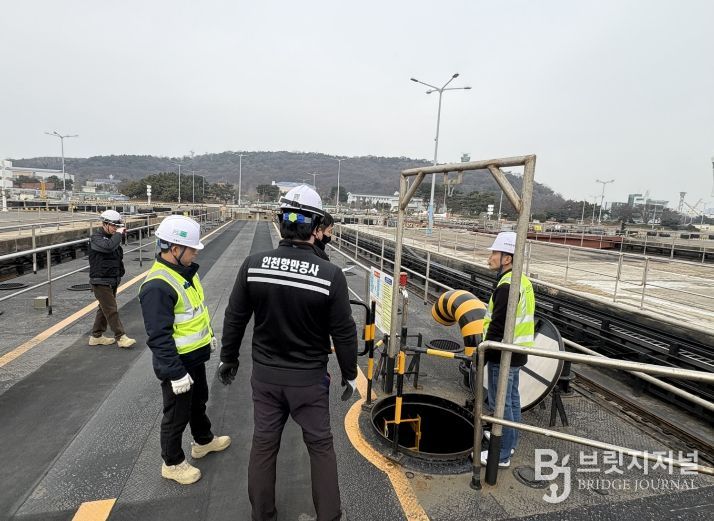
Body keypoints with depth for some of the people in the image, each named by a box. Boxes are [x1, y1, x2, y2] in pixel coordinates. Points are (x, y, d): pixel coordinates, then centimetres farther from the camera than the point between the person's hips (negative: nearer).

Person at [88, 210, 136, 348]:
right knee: (112, 310, -6)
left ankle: (96, 336, 26)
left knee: (104, 309, 15)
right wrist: (118, 234, -23)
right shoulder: (96, 238, -12)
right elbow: (109, 247, -35)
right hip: (101, 282, -9)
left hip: (112, 281, 9)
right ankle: (121, 337, -1)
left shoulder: (112, 237, 13)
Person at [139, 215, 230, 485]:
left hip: (195, 356, 9)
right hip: (177, 363, -9)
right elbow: (159, 337, -28)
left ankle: (203, 440, 50)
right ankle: (172, 463, 33)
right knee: (177, 415, 11)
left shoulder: (186, 270, 2)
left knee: (198, 401, 27)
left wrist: (208, 334, 23)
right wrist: (176, 373, -25)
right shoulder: (157, 285, -29)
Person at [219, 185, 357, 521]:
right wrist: (349, 374, 4)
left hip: (265, 374, 3)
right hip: (310, 378, -2)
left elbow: (234, 319, -2)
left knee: (263, 443, 20)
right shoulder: (330, 274, -20)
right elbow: (344, 332, -12)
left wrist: (228, 358, 14)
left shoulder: (253, 265, -12)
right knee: (320, 445, 18)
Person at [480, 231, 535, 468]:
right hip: (517, 352, 10)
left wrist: (482, 356, -17)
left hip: (504, 355, -10)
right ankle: (508, 439, 39)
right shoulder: (522, 281, 9)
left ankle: (501, 455, 15)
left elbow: (498, 327, -25)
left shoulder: (507, 286, -24)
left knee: (500, 404, 2)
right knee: (512, 398, 22)